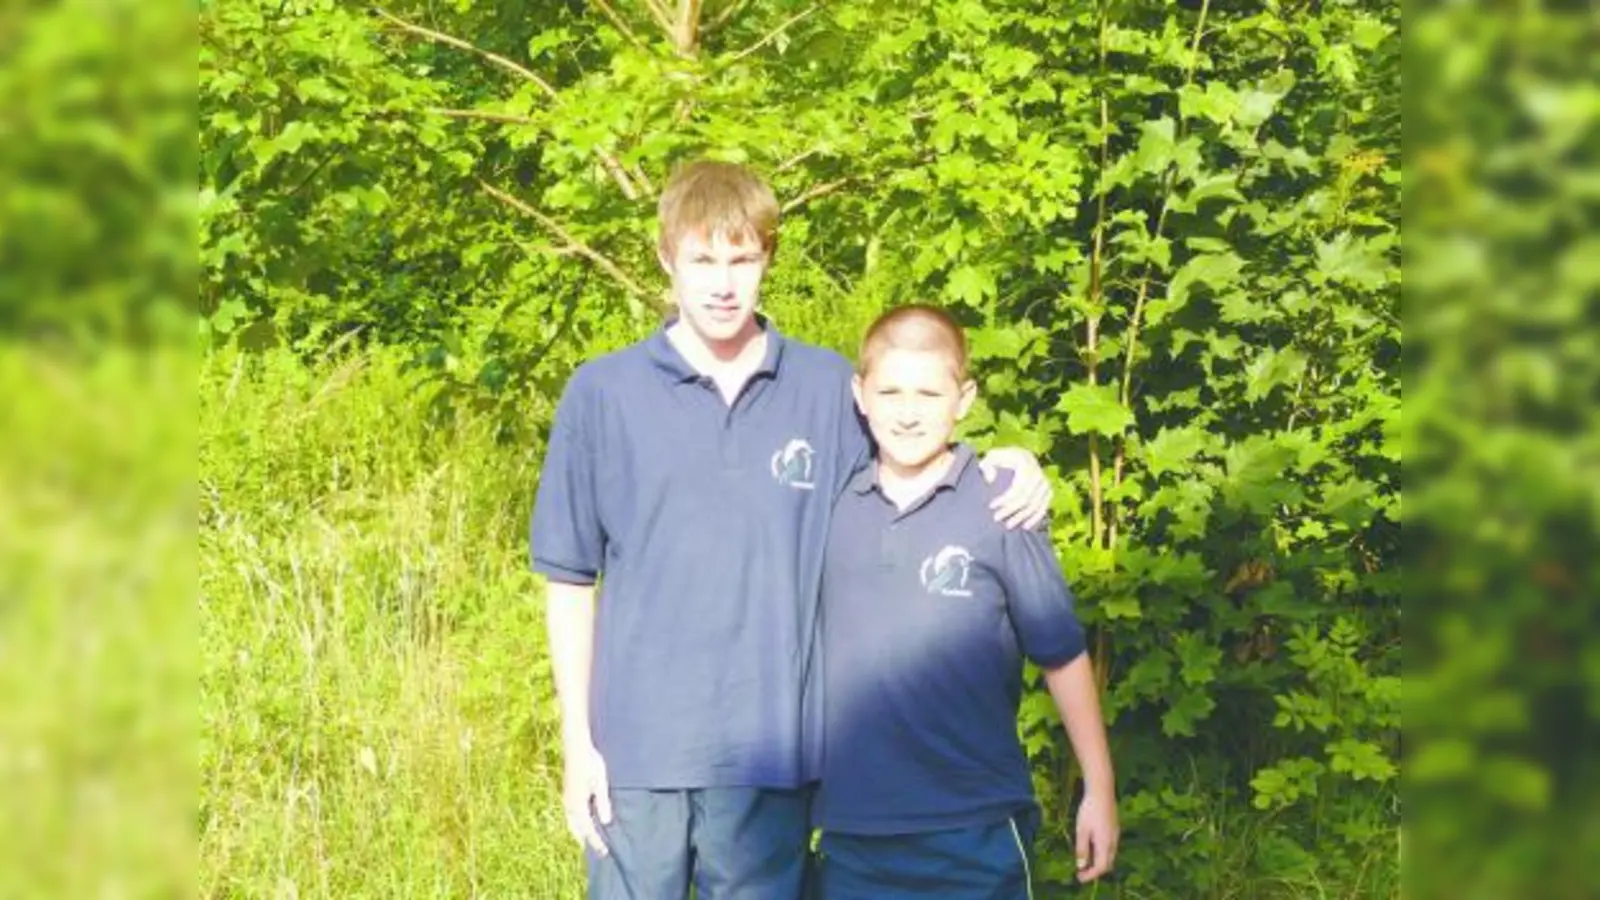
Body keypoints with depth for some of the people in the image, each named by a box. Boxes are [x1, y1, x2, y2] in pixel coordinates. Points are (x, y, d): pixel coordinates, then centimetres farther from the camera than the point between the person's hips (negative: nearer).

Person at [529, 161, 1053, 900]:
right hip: (638, 751, -1)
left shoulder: (829, 390, 3)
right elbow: (570, 580, 4)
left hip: (770, 752, 1)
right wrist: (577, 741, 0)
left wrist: (1003, 464, -7)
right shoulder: (601, 394, 0)